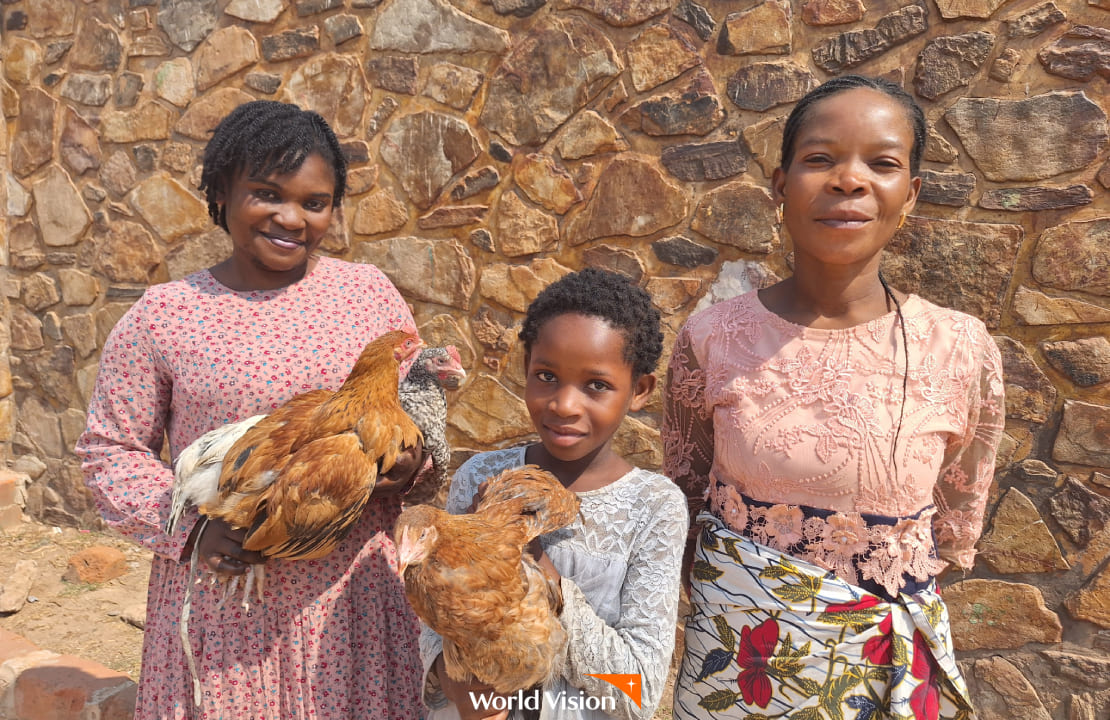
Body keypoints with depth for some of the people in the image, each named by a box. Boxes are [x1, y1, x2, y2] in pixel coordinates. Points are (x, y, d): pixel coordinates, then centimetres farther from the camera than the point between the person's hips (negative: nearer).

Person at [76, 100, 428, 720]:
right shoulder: (163, 315, -3)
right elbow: (110, 449, 2)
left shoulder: (371, 292, 2)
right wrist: (189, 529, -12)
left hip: (353, 590, 2)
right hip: (224, 594, -1)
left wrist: (408, 458, -11)